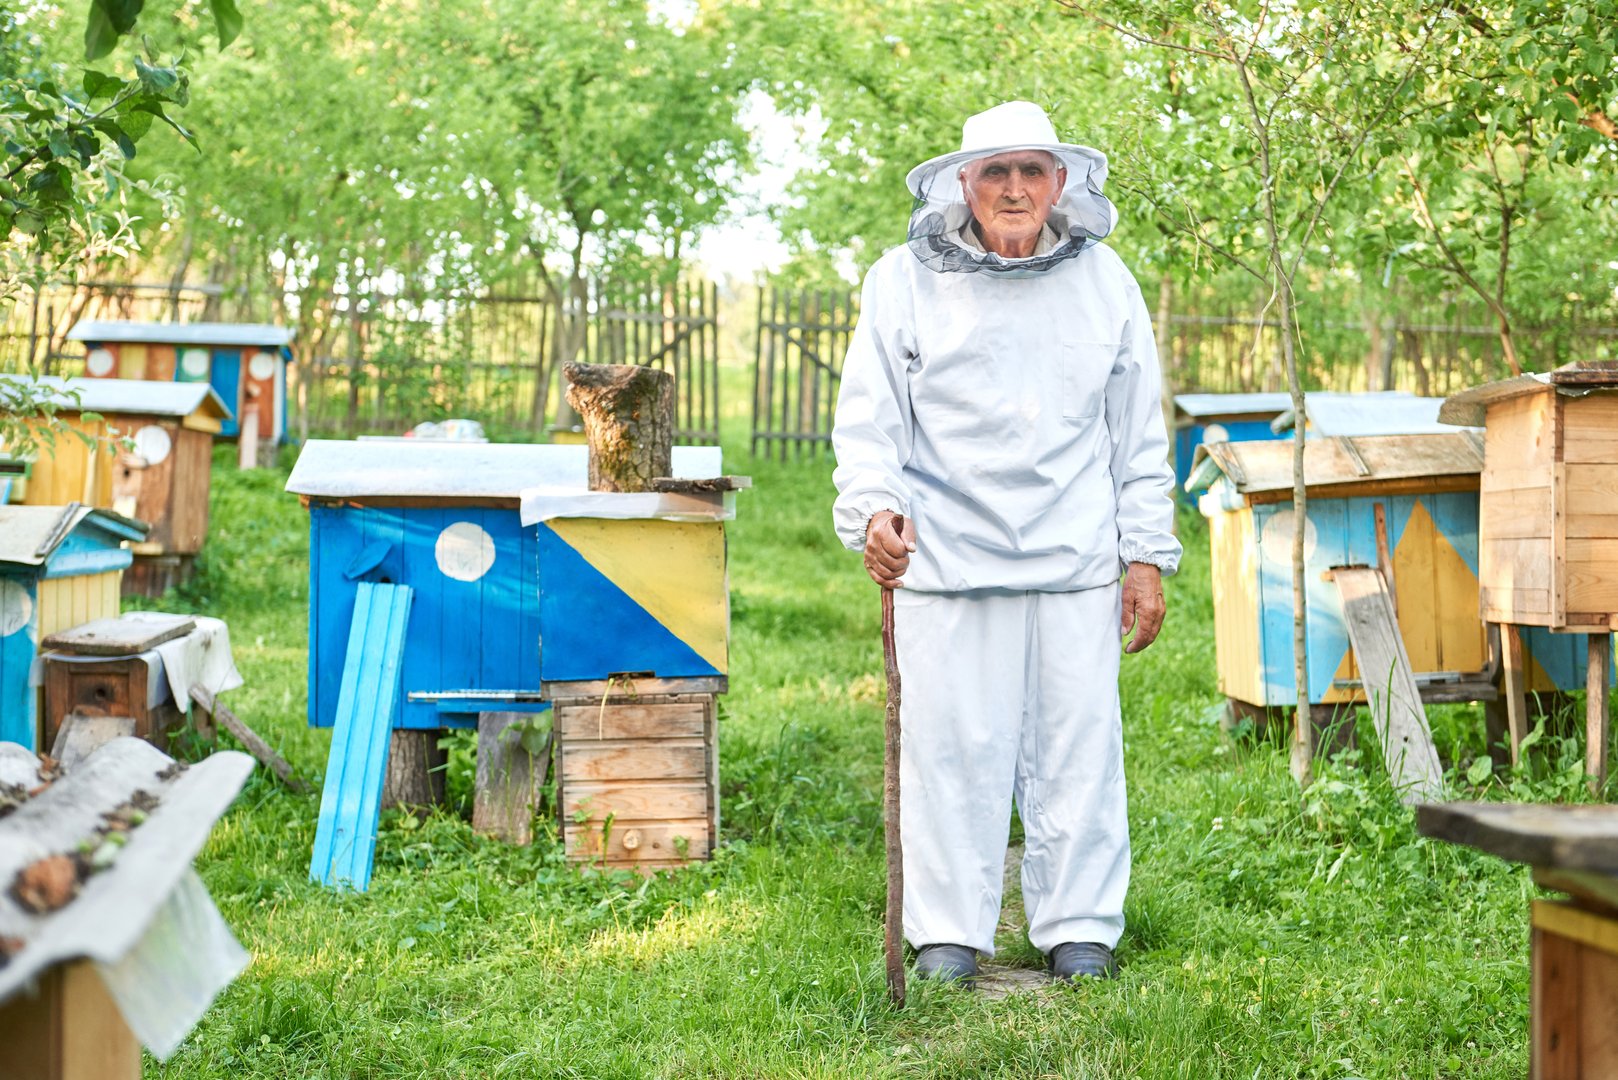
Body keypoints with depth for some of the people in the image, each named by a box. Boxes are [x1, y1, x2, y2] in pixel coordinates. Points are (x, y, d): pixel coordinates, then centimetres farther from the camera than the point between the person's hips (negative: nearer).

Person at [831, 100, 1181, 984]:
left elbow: (1139, 435, 12)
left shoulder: (1103, 282, 8)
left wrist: (1147, 555, 8)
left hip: (1075, 565, 2)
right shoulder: (905, 281, 1)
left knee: (1077, 748, 5)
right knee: (951, 749, 2)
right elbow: (868, 417, 1)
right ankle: (949, 936, 14)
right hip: (945, 557, -1)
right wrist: (872, 511, -17)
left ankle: (1078, 929, 18)